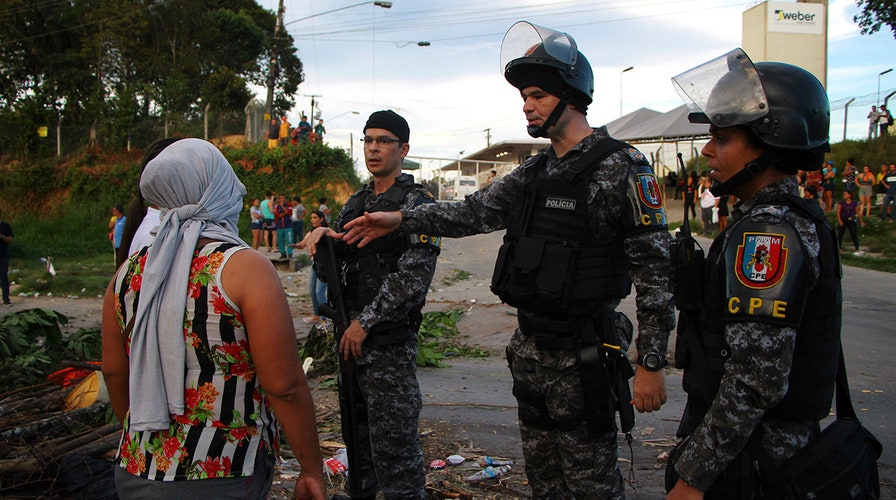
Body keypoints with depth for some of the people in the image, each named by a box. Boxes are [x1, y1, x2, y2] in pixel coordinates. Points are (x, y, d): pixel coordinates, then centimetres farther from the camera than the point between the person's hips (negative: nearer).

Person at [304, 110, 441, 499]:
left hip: (389, 339, -8)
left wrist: (365, 323, -17)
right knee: (356, 425, 19)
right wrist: (322, 235, -6)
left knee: (392, 436, -4)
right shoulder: (356, 202, 15)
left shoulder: (416, 203, -9)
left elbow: (414, 275, -18)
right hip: (351, 334, 8)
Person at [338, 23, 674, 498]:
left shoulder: (621, 167, -12)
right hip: (530, 351, 7)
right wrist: (399, 218, -1)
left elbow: (655, 269, -14)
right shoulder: (534, 171, 11)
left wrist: (651, 362, -16)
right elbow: (473, 211, 10)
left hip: (583, 356, -7)